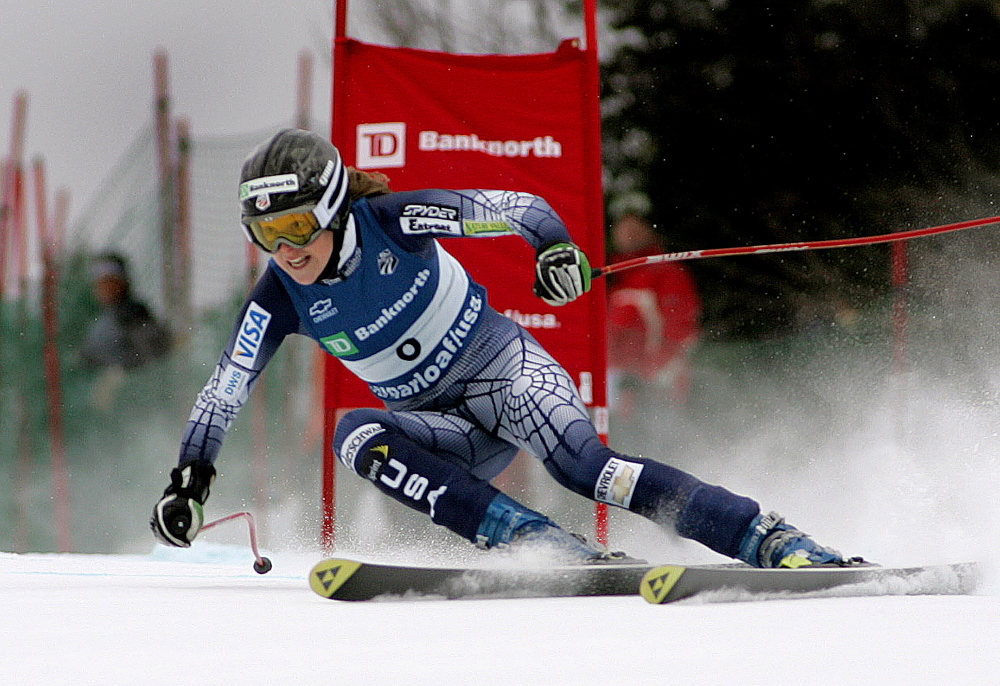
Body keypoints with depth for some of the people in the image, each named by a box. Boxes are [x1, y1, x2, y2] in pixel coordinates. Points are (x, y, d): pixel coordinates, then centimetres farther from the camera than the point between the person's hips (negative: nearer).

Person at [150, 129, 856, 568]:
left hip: (506, 370, -4)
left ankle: (776, 543, -34)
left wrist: (556, 247, -33)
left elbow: (518, 206, -15)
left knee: (586, 467, -30)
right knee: (355, 437, -28)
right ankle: (553, 549, -35)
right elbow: (224, 390, -2)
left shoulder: (394, 222, -17)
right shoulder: (280, 300, -8)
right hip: (445, 428, 4)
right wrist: (189, 480, -9)